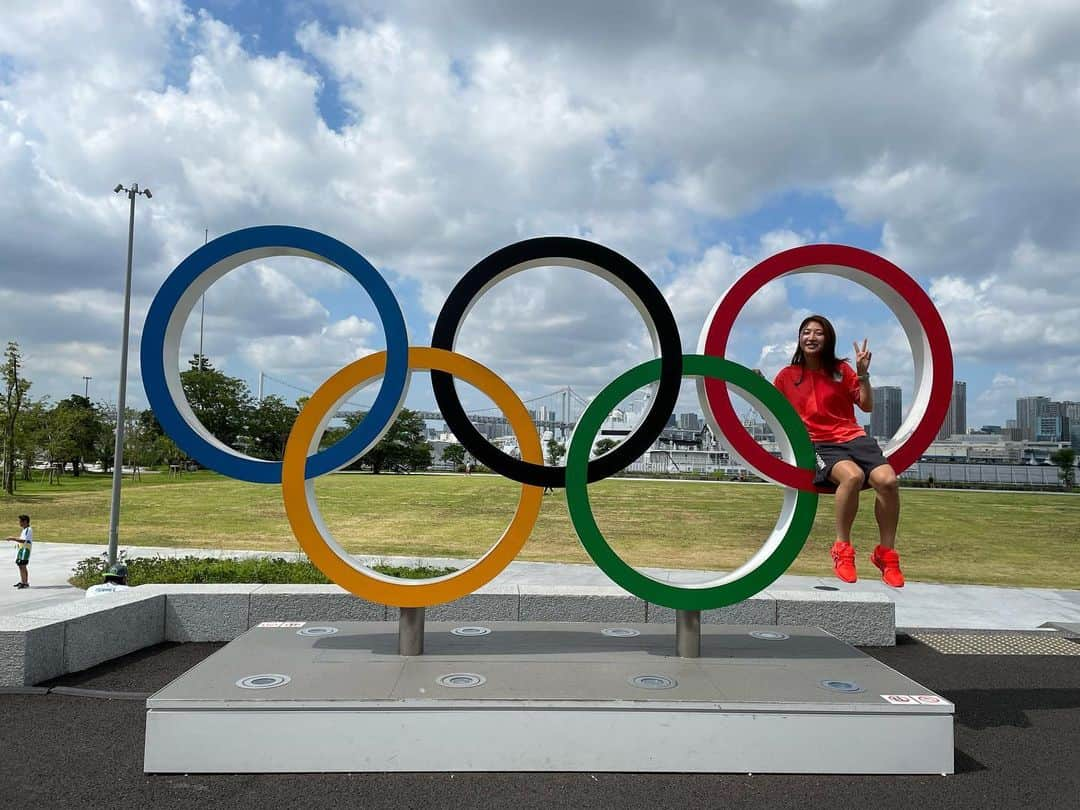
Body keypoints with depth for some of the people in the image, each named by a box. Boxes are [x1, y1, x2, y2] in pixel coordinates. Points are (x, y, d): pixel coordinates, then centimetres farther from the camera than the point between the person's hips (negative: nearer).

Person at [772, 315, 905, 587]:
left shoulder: (841, 370, 12)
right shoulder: (787, 375, 10)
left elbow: (867, 406, 12)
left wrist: (863, 374, -1)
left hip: (853, 437, 3)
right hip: (818, 444, -2)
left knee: (887, 480, -27)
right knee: (852, 476, -37)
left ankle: (886, 553, -8)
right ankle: (842, 549, -20)